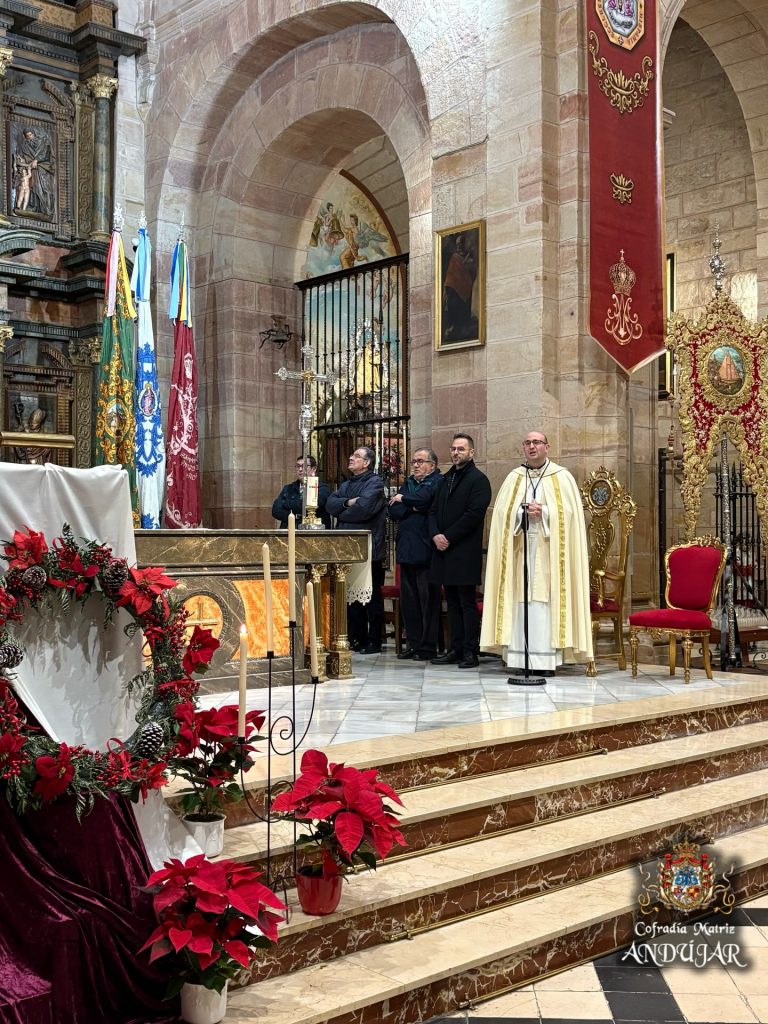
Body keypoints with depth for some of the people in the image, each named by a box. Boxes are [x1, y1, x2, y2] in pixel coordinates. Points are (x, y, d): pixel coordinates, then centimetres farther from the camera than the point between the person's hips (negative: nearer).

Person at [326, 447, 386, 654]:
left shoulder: (375, 482, -5)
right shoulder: (346, 485, 20)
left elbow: (363, 507, -20)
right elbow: (330, 503, 6)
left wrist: (341, 514, -4)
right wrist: (348, 503, -13)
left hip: (368, 549, -8)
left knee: (372, 596, -1)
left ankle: (374, 642, 4)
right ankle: (356, 639, 18)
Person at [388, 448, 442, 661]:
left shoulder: (438, 482, -2)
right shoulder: (408, 483, 19)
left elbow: (424, 498, -20)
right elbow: (393, 511, 8)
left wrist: (403, 499, -3)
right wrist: (413, 508, -9)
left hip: (425, 550, -7)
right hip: (406, 549, 7)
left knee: (428, 599, -2)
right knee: (408, 598, 9)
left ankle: (428, 646, 4)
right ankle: (413, 643, 16)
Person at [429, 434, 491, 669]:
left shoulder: (478, 480, -5)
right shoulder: (446, 480, 18)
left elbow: (474, 514, -15)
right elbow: (434, 511, 16)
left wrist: (448, 538, -15)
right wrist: (435, 535, -3)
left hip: (465, 552, -7)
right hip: (444, 550, 8)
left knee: (467, 603, -4)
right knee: (452, 603, 10)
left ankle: (470, 652, 0)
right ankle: (456, 650, 16)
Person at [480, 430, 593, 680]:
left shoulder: (561, 477, 7)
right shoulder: (514, 478, 14)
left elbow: (568, 511, -2)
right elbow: (502, 512, 5)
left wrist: (543, 513, -13)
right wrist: (523, 512, -11)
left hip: (549, 550, -2)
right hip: (519, 548, 2)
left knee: (546, 601, -6)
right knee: (520, 602, -2)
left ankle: (546, 659, -5)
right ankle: (520, 658, -1)